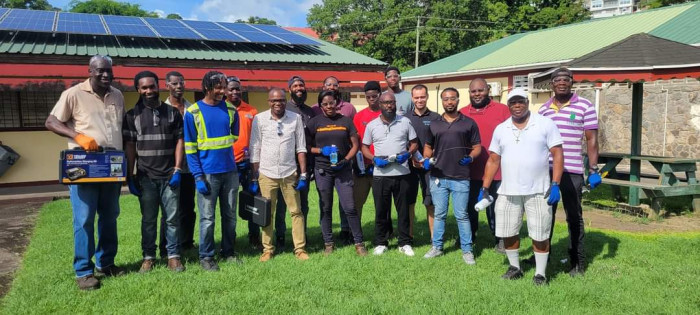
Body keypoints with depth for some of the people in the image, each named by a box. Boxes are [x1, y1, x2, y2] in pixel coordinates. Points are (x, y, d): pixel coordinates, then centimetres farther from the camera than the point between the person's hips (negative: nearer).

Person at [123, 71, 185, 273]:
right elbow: (129, 147, 3)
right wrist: (130, 177, -1)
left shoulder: (172, 112, 6)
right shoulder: (132, 116, 4)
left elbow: (179, 142, 4)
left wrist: (177, 170, -4)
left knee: (172, 218, 4)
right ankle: (148, 257, 19)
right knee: (148, 219, 8)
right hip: (145, 177, 0)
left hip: (169, 176, 0)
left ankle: (173, 256, 14)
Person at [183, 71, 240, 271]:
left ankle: (228, 252, 25)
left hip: (230, 171, 4)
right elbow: (190, 148, -5)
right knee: (207, 218, 3)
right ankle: (206, 257, 16)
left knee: (230, 215, 11)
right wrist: (198, 176, -11)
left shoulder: (230, 110, 6)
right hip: (208, 173, -3)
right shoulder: (193, 112, -4)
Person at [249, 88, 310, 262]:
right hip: (266, 174, 0)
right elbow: (254, 150, 2)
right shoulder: (259, 119, -1)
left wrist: (303, 174, -1)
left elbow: (301, 148, 4)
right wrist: (254, 178, 1)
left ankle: (300, 248, 13)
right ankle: (267, 249, 20)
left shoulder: (295, 118, 1)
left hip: (290, 173, 1)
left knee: (296, 211, 4)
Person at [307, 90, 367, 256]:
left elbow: (355, 145, 6)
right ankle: (328, 243, 19)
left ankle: (358, 242, 7)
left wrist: (346, 160, -10)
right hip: (322, 170, 1)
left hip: (343, 169, 0)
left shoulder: (346, 121, 6)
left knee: (350, 207, -4)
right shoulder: (314, 122, 4)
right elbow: (306, 146, 3)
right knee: (325, 208, 8)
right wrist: (322, 151, -14)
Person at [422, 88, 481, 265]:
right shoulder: (434, 125, 10)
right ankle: (437, 247, 22)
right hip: (438, 177, 3)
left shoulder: (469, 123, 3)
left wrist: (470, 158, -16)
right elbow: (428, 147, 17)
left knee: (461, 215, 2)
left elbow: (477, 147, 4)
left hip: (460, 178, -2)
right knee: (439, 214, 12)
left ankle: (467, 250, 12)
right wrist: (427, 160, -3)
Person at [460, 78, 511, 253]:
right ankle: (469, 238, 33)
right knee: (469, 206, 16)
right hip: (469, 171, 3)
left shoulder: (502, 110, -1)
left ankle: (500, 239, 24)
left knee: (495, 207, 9)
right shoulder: (462, 113, 5)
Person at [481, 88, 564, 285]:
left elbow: (557, 155, -5)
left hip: (538, 191, -3)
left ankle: (540, 273, 19)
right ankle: (515, 268, 29)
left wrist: (555, 185, -13)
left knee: (540, 235, 3)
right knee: (508, 233, 11)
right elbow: (493, 160, 9)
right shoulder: (500, 129, 7)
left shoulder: (545, 124, -3)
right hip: (508, 192, 4)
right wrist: (485, 188, 5)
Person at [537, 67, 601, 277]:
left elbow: (591, 139, -2)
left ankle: (578, 263, 16)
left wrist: (593, 170, -7)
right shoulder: (544, 109, 10)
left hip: (572, 170, -4)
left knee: (574, 216, 5)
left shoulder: (584, 107, -2)